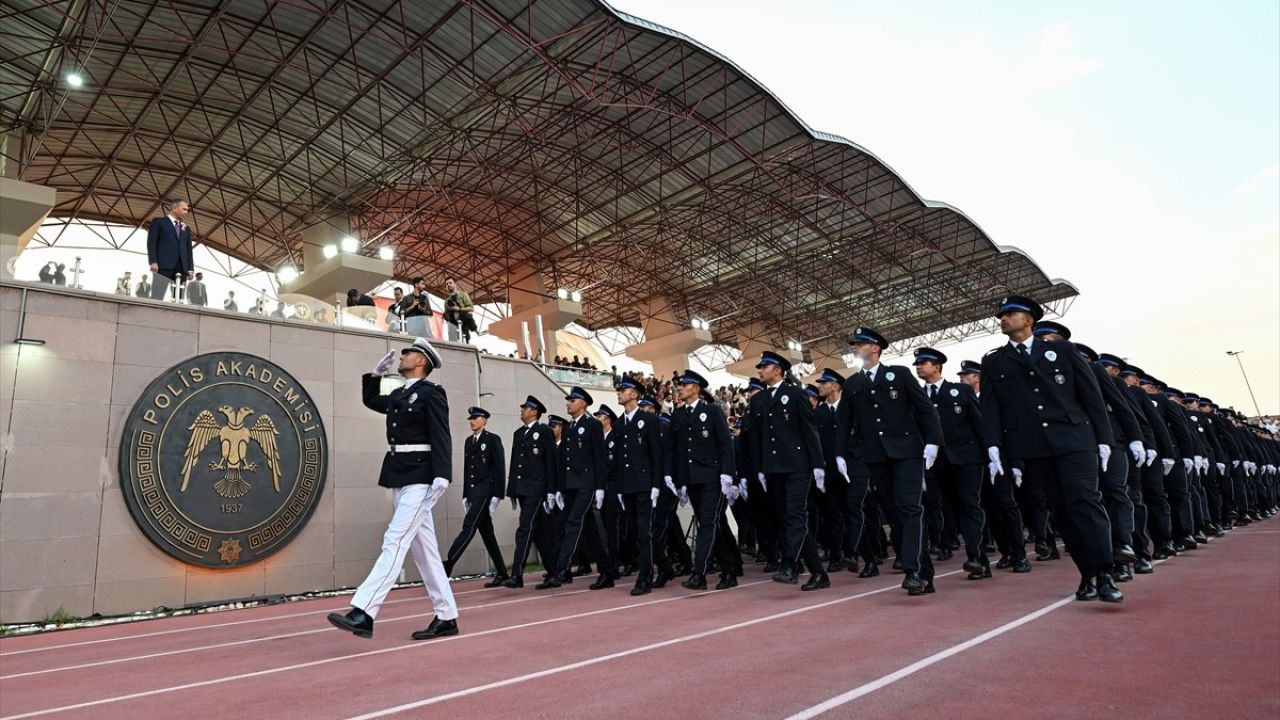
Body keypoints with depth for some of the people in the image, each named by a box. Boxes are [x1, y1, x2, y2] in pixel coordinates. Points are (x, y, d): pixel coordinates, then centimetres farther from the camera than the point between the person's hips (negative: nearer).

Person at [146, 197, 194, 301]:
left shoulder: (186, 228, 26)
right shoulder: (159, 221, 12)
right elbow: (151, 243, 2)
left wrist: (190, 268, 6)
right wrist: (153, 262, -11)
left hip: (181, 267, 4)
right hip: (163, 265, -4)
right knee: (157, 296, -12)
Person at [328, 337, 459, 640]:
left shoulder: (432, 393, -6)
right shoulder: (398, 395, 16)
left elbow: (441, 437, -15)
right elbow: (371, 400, 36)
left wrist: (442, 475, -25)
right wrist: (375, 374, 22)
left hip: (420, 479, -8)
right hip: (400, 478, 9)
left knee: (395, 542, -12)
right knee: (423, 549, 9)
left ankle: (363, 614, -13)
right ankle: (446, 618, 16)